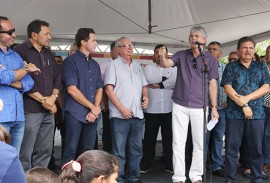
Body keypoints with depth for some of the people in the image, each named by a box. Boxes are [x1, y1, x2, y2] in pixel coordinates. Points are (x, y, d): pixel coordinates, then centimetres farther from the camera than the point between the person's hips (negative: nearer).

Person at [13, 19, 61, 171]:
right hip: (30, 110, -7)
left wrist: (53, 97, -2)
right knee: (25, 152, -3)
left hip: (49, 110, 7)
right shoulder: (21, 51, -5)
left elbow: (57, 77, 16)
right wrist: (43, 99, -11)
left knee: (45, 152, 10)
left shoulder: (49, 53, 18)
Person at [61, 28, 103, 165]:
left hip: (92, 115, 6)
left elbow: (99, 89, 14)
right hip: (75, 114, -6)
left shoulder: (95, 64, 17)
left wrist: (96, 109, -4)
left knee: (87, 152, 10)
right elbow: (72, 89, -12)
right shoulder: (71, 61, -4)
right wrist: (92, 107, -9)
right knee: (70, 151, -4)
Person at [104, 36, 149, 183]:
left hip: (137, 115, 6)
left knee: (136, 149, 11)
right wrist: (122, 108, -13)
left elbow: (144, 85, 22)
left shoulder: (137, 66, 17)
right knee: (119, 151, 0)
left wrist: (146, 96, 0)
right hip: (120, 115, -6)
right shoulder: (114, 65, 0)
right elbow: (109, 89, -8)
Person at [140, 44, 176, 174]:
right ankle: (145, 164, 16)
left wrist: (158, 84, -9)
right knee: (149, 137, 7)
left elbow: (175, 82, -9)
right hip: (152, 109, 0)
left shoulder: (173, 68, 10)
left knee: (169, 137, 6)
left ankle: (169, 164, 16)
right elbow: (148, 79, -10)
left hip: (168, 109, 0)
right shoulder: (148, 68, 10)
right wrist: (164, 79, -6)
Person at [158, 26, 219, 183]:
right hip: (180, 105, 1)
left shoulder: (210, 59, 2)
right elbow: (166, 64, -11)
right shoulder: (181, 55, 5)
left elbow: (212, 84, 1)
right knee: (178, 143, 4)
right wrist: (162, 56, -34)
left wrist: (214, 107, -2)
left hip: (200, 107, 0)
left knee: (200, 144, 7)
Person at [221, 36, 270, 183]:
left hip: (256, 114, 2)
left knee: (256, 149, 5)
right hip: (234, 113, -1)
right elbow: (227, 88, -4)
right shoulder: (231, 67, 6)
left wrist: (247, 98, -12)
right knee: (232, 148, 2)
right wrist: (243, 105, -13)